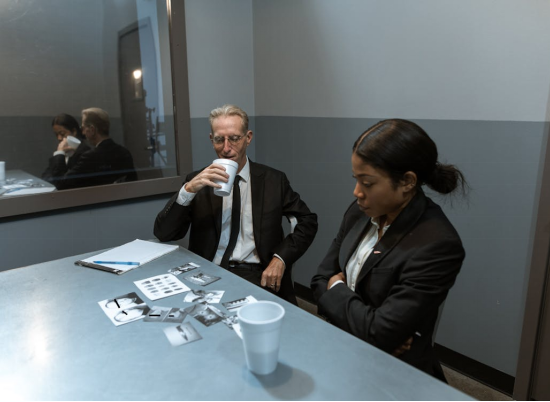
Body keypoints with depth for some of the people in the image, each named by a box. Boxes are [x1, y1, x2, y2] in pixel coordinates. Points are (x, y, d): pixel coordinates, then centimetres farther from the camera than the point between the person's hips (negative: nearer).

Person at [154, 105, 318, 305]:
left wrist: (280, 258, -8)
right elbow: (162, 234, 1)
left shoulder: (273, 180, 6)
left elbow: (307, 221, 8)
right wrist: (188, 190, -15)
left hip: (258, 276, 0)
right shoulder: (198, 181, 6)